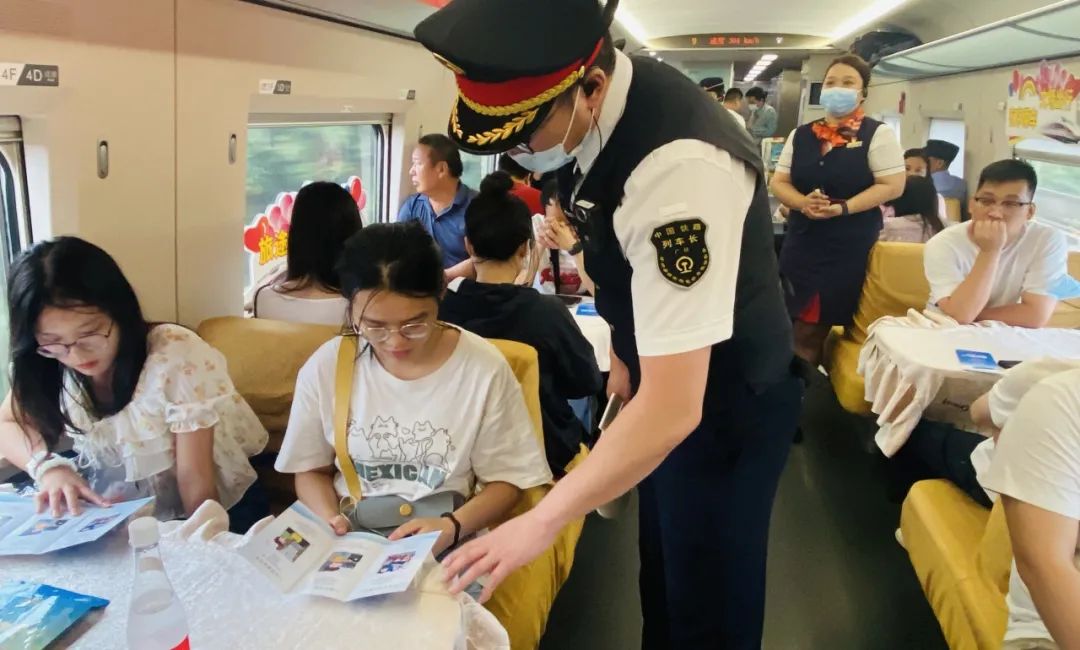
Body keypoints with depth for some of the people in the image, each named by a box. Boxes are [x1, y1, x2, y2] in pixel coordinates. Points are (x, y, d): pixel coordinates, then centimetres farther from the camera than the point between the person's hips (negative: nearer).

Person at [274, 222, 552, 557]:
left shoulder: (483, 368, -10)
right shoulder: (324, 368, -4)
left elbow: (506, 481, -1)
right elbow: (311, 470, 9)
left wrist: (452, 527, -17)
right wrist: (329, 522, -10)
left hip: (446, 544, -1)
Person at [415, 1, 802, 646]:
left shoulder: (679, 165, -38)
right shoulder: (592, 111, -11)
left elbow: (672, 410, -37)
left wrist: (541, 521, -30)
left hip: (722, 408, -8)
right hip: (669, 379, 8)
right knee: (665, 577, 27)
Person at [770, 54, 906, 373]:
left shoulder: (877, 134, -1)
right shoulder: (801, 135, 10)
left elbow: (892, 186, -7)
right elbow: (779, 182, 10)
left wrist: (843, 208, -19)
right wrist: (802, 202, -12)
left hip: (851, 246, -3)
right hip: (801, 242, 3)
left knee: (830, 322, 1)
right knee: (798, 325, 2)